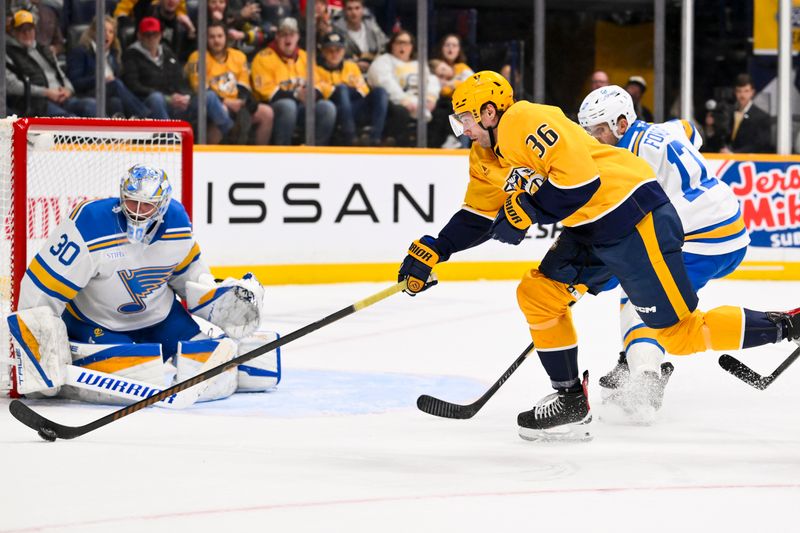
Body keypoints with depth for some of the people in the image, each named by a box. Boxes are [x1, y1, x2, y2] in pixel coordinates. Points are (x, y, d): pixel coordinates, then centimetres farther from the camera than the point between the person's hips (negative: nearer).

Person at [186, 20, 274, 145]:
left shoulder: (239, 56, 13)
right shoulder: (198, 58, -4)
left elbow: (244, 88, 11)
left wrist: (241, 101, -11)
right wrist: (225, 102, -19)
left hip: (237, 106, 6)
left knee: (267, 112, -11)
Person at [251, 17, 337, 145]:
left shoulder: (305, 57, 16)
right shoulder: (264, 57, -2)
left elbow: (317, 85, 11)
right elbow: (267, 90, -12)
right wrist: (295, 95, -22)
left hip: (303, 105, 5)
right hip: (274, 106, -5)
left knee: (328, 107, -21)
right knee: (288, 105, -38)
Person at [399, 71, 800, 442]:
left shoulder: (526, 122, -16)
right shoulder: (491, 156, 16)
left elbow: (580, 177, -24)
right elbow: (480, 219, 24)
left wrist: (525, 211, -18)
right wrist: (430, 251, 16)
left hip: (636, 218, -10)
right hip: (591, 230, 10)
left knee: (681, 332, -8)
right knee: (537, 294, 4)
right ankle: (571, 401, 10)